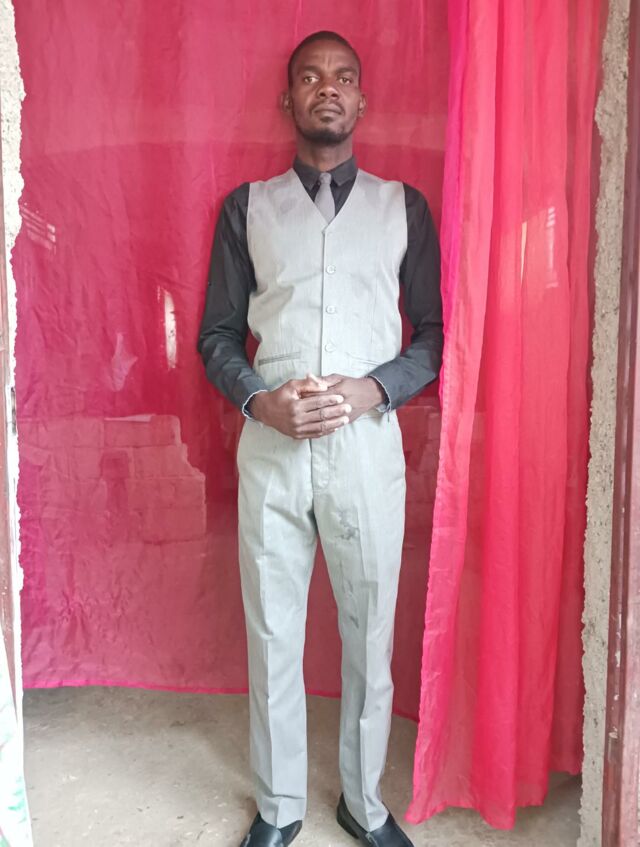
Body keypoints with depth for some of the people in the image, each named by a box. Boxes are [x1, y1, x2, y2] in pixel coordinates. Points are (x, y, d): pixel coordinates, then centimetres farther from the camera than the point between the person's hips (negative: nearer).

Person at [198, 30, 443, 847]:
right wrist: (263, 402, -12)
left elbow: (434, 333, 5)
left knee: (369, 636, 10)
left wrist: (369, 390, -13)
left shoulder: (404, 206, 9)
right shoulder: (246, 206, 9)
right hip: (270, 448, 1)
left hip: (369, 445, 0)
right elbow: (217, 335, 6)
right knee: (272, 637, 10)